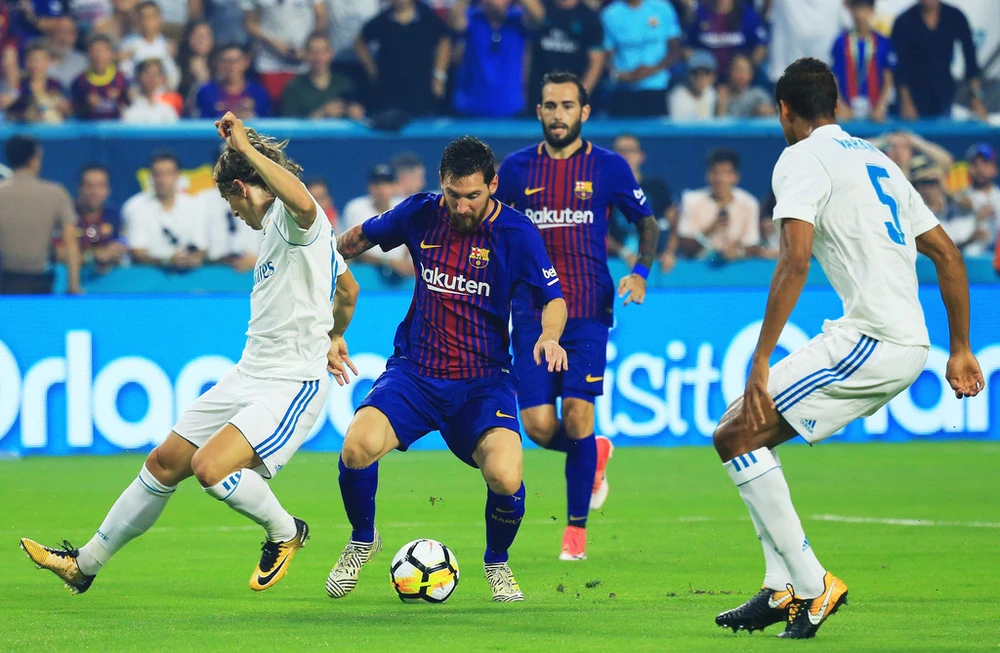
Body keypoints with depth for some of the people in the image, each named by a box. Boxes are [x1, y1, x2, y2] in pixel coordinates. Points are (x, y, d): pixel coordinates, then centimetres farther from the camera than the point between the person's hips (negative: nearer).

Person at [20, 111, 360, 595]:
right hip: (248, 375, 10)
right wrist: (333, 336, 47)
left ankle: (284, 533, 1)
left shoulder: (290, 219, -13)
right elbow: (348, 288, 30)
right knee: (165, 465, 13)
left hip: (292, 384, -10)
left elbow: (303, 203, -42)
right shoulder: (275, 225, 17)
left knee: (210, 468, -27)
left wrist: (245, 149, -36)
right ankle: (85, 564, 25)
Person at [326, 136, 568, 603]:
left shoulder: (515, 232, -7)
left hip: (483, 381, -2)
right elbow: (359, 239, 20)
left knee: (506, 477, -27)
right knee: (358, 445, -27)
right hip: (414, 371, 2)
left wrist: (549, 335, -25)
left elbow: (553, 299, -5)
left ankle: (497, 563, 8)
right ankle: (362, 541, 5)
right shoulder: (421, 214, 0)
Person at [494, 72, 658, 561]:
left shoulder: (609, 168, 2)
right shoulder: (516, 167, 7)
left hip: (588, 310, -2)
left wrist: (640, 272, -5)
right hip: (532, 313, 2)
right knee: (540, 428, -5)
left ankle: (576, 528, 1)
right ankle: (595, 454, 30)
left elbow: (647, 223, 12)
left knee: (577, 416, -13)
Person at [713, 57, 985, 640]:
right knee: (754, 434, 16)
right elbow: (947, 253, 24)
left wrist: (761, 362, -19)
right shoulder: (877, 159, 23)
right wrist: (961, 351, 29)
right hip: (910, 348, 9)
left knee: (736, 435, -7)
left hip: (870, 340, -9)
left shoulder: (802, 160, -4)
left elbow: (796, 260, -18)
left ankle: (812, 585, -10)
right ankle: (782, 591, 11)